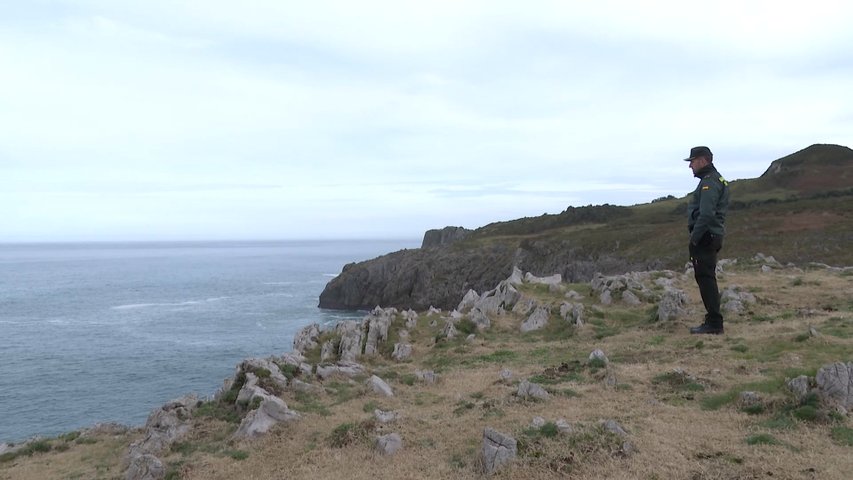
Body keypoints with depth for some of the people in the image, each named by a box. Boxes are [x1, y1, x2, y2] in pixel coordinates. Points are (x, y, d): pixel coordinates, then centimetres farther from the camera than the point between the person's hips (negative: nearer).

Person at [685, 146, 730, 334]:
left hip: (705, 237, -11)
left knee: (705, 278, -8)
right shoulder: (715, 180, 20)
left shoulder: (709, 182, -14)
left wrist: (695, 238, -20)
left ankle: (714, 323, -6)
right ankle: (713, 321, 20)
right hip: (711, 237, 11)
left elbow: (706, 214, -24)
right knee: (706, 279, 14)